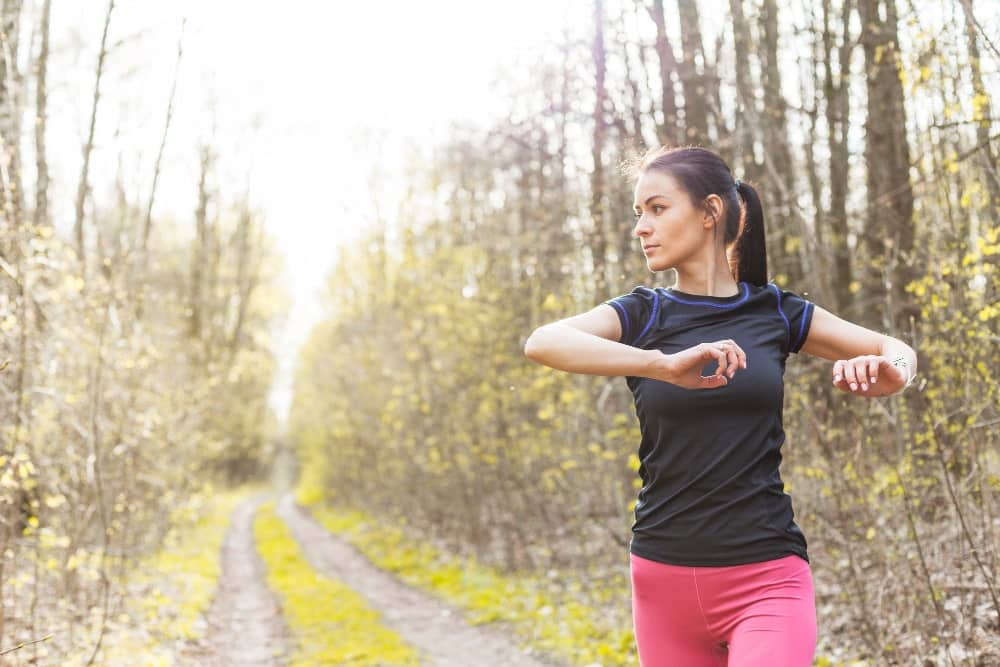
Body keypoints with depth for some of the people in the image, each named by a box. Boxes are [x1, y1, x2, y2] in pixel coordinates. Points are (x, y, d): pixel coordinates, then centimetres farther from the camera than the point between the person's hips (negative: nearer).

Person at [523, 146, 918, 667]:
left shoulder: (775, 312, 4)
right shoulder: (641, 315, 1)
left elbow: (896, 350, 15)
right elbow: (541, 343, -19)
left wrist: (890, 371, -10)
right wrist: (664, 365, -32)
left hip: (766, 579, -1)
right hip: (665, 579, 1)